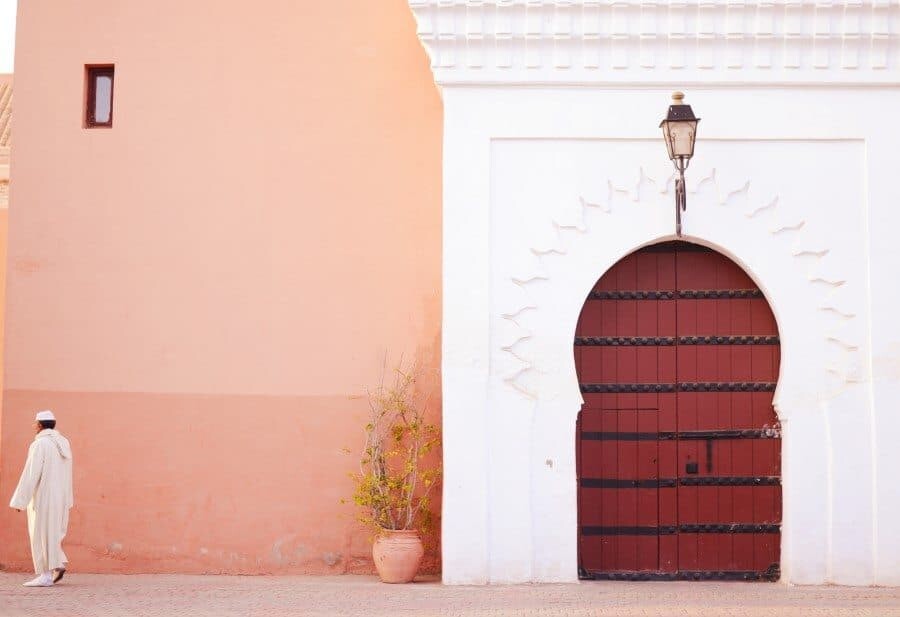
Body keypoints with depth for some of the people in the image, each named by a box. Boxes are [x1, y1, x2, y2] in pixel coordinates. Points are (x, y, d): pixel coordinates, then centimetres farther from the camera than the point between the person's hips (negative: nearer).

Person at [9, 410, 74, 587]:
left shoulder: (39, 444, -14)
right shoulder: (64, 443, 9)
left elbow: (30, 474, -17)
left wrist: (20, 500, -13)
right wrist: (66, 500, 18)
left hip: (43, 497, -7)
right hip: (60, 498, 7)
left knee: (41, 534, -1)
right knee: (52, 531, 18)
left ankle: (46, 575, 0)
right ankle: (59, 563, 3)